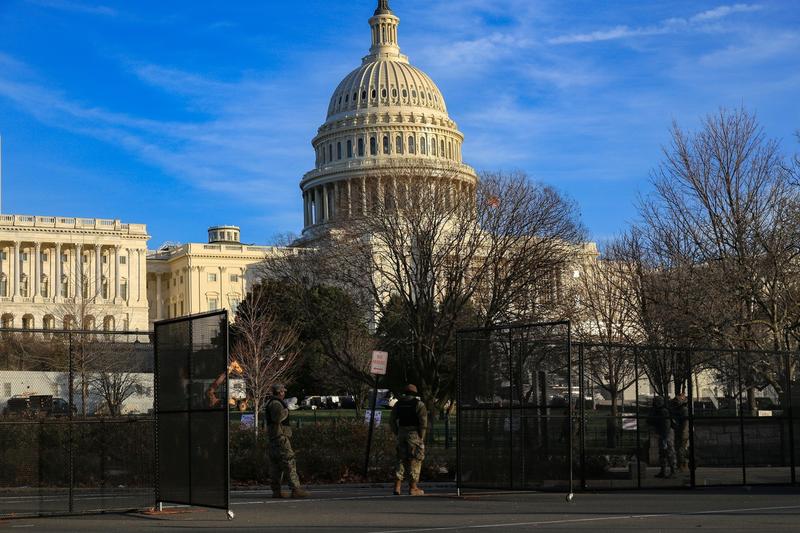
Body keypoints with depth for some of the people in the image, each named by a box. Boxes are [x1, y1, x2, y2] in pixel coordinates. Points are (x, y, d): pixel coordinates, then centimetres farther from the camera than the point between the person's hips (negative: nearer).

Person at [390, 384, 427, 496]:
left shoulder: (398, 404, 10)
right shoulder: (419, 404, -4)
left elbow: (392, 421, 8)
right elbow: (423, 421, -11)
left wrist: (397, 434, 11)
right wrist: (422, 437, -6)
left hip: (402, 434, 4)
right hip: (415, 434, -4)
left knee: (401, 460, 10)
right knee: (415, 461, 2)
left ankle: (397, 487, 2)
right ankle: (413, 488, 2)